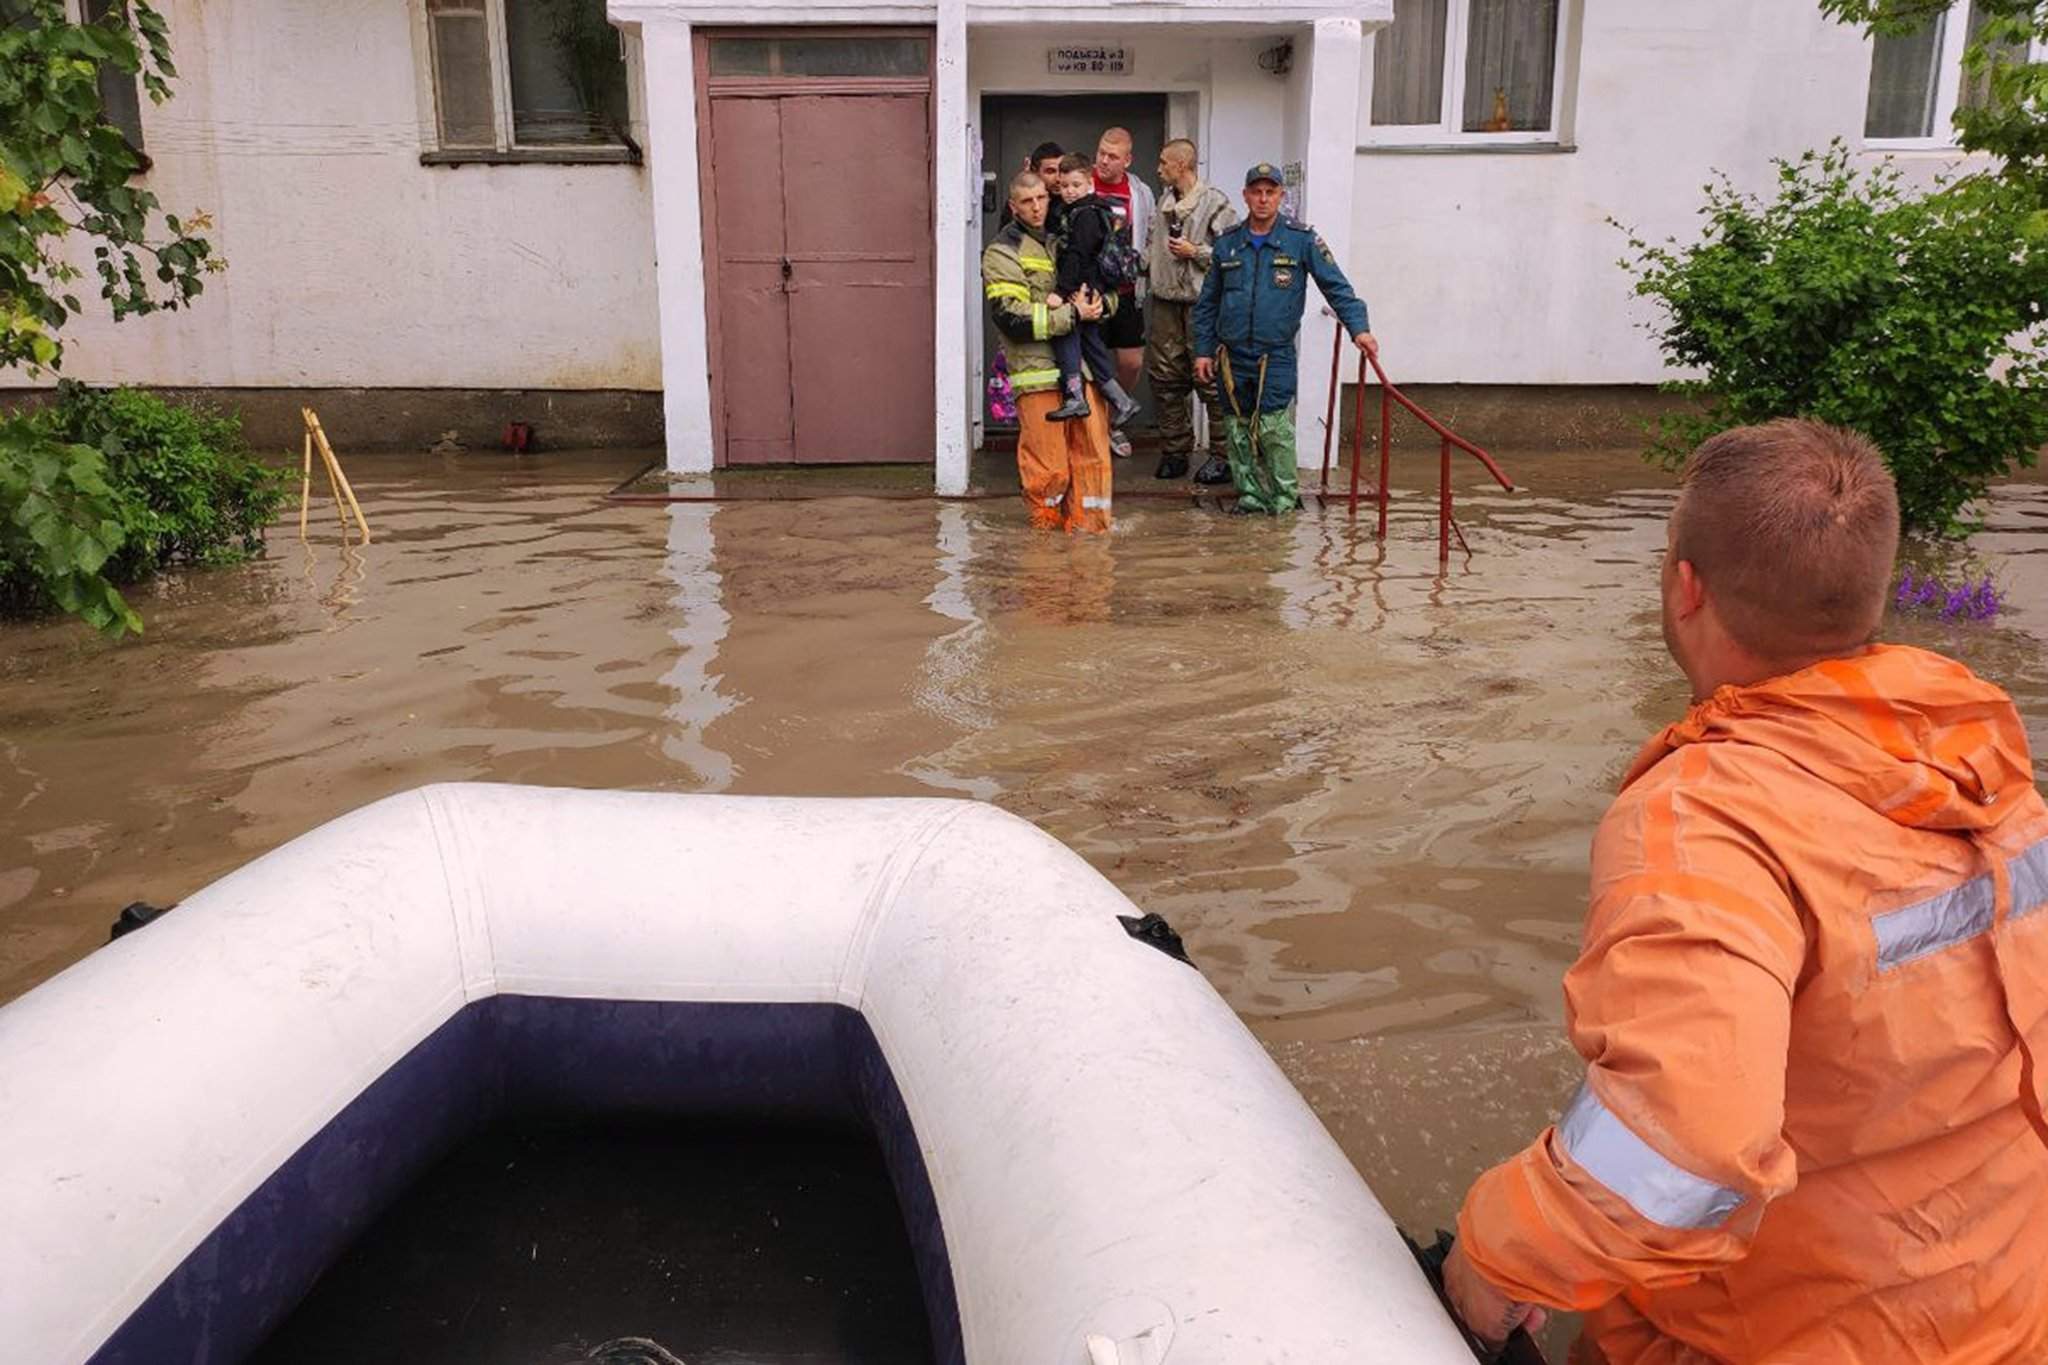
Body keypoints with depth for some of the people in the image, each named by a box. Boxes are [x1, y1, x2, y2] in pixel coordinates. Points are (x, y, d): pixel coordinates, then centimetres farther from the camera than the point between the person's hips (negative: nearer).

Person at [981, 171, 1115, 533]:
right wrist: (1071, 314, -13)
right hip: (1038, 368, -5)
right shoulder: (1003, 252, 1)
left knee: (1093, 452, 2)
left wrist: (1100, 303, 2)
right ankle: (1046, 524, 14)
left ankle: (1088, 524, 11)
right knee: (1047, 460, -5)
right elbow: (1010, 316, -12)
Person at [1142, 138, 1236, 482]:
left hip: (1201, 302, -7)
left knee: (1210, 380, -5)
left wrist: (1195, 252, -14)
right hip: (1165, 302, 7)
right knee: (1165, 379, 9)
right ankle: (1175, 451, 20)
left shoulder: (1215, 203, -7)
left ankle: (1223, 455, 4)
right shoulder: (1164, 200, 15)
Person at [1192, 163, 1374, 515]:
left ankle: (1284, 496, 5)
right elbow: (1207, 303, 13)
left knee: (1275, 430, -9)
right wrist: (1203, 350, 9)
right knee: (1237, 430, 8)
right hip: (1233, 357, 4)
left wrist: (1359, 327, -15)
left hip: (1276, 356, -3)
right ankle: (1250, 495, 20)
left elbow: (1335, 286, -4)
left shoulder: (1301, 239, -1)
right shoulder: (1227, 244, 8)